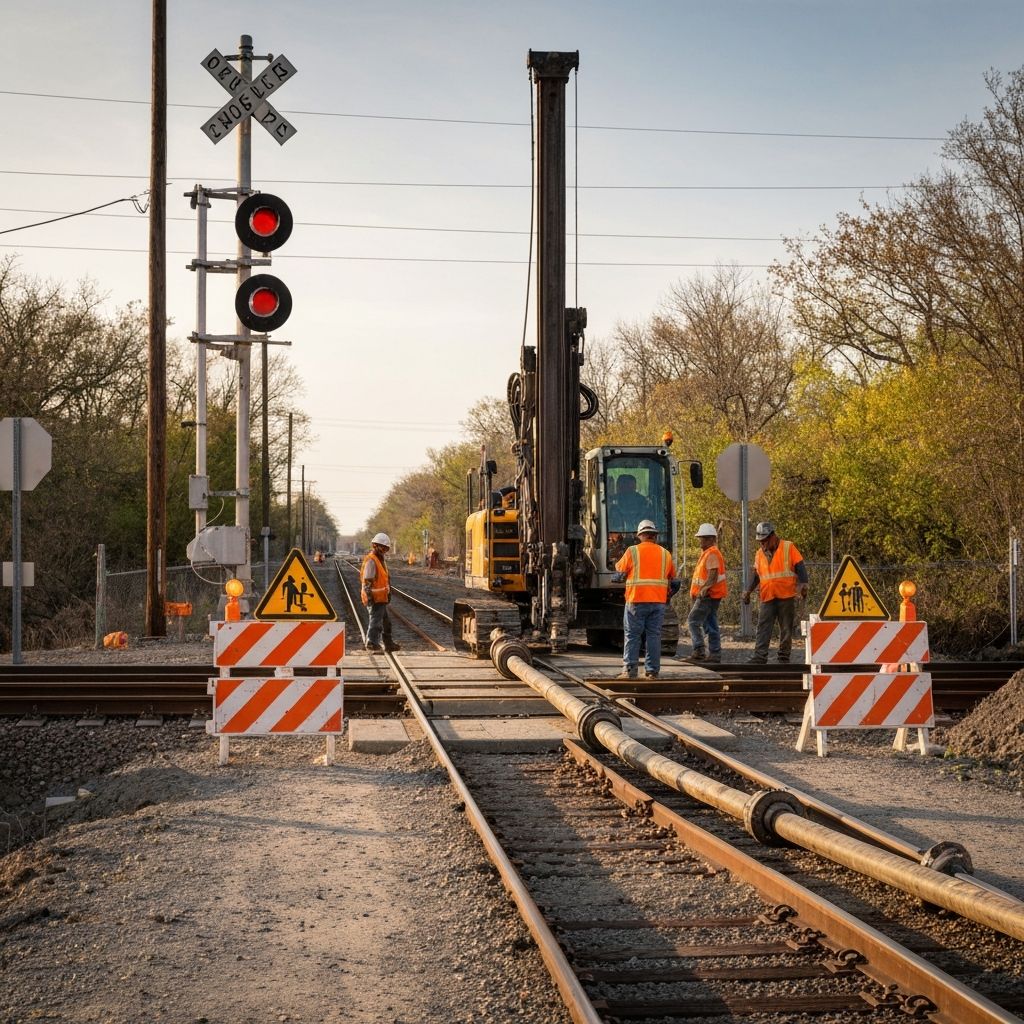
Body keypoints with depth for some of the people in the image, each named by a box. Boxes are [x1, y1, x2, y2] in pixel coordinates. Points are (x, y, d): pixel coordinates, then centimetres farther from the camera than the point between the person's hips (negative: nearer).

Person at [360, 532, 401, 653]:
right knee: (376, 621, -8)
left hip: (381, 598, 11)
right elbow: (367, 581, -21)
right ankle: (372, 643, -3)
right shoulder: (371, 560, -16)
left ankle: (388, 643, 26)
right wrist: (369, 597, -24)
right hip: (375, 598, -11)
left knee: (386, 621, 17)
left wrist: (388, 594, 26)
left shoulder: (381, 559, 16)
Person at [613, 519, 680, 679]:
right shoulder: (665, 554, 10)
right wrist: (668, 596, 31)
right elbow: (673, 580, 17)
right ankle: (652, 671, 4)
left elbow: (620, 575, 4)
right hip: (658, 601, 3)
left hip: (636, 600, -3)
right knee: (654, 635, 5)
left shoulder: (632, 551, -1)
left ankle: (630, 670, -3)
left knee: (632, 636, 1)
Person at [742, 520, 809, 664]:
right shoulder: (759, 554, 13)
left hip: (786, 597, -3)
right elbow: (756, 575, 17)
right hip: (767, 598, 3)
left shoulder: (788, 547, 0)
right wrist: (748, 590, 3)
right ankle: (759, 657, -12)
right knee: (763, 628, -7)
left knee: (786, 629, 4)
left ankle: (784, 657, 11)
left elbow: (800, 567, -5)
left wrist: (803, 583, -19)